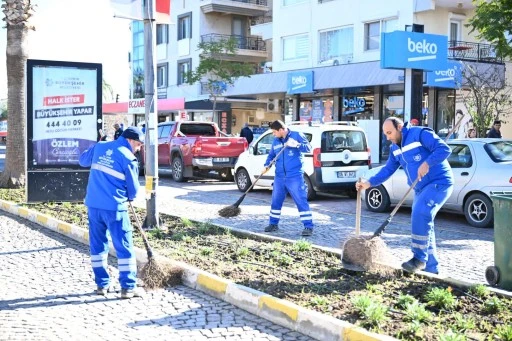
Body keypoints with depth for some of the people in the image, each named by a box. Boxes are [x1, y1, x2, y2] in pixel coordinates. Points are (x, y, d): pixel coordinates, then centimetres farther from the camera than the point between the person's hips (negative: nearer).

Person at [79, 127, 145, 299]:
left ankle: (102, 284, 19)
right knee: (124, 247, 2)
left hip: (93, 205, 6)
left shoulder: (99, 147, 8)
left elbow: (83, 160, 27)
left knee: (97, 245, 15)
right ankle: (128, 287, 4)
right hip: (114, 208, -6)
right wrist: (128, 197, 19)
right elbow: (133, 189, -2)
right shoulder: (128, 158, -8)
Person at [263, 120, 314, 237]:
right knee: (276, 201, 13)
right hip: (279, 177, 6)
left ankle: (308, 226, -2)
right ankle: (273, 224, 28)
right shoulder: (276, 141, 11)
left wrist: (297, 145, -26)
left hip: (295, 177, -6)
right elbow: (271, 155, 18)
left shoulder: (296, 135, -5)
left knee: (301, 201, -7)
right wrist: (267, 165, 1)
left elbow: (308, 148, -9)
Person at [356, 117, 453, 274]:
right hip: (421, 188, 9)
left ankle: (419, 257, -15)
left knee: (420, 214, -25)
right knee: (422, 221, 8)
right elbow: (388, 170, 11)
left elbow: (444, 149, -21)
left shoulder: (420, 134, -15)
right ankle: (430, 267, 17)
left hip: (439, 183, -9)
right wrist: (369, 183, -1)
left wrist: (427, 163, -32)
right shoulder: (395, 148, 11)